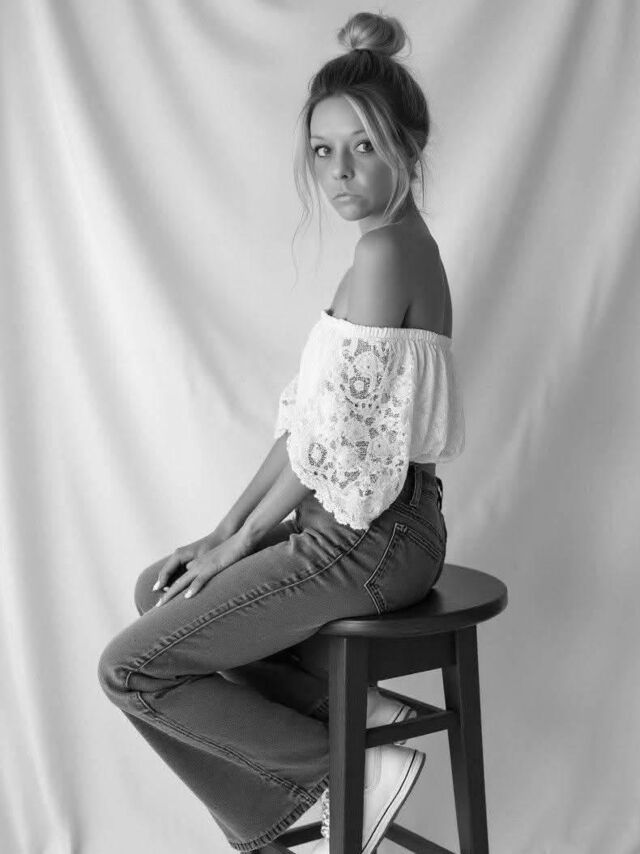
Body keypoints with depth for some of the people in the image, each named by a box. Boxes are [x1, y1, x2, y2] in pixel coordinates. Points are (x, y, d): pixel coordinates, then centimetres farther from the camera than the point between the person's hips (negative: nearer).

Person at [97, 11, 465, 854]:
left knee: (130, 668, -2)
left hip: (370, 540, -10)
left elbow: (336, 442, -20)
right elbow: (310, 419, 12)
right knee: (160, 591, 20)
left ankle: (353, 767, 4)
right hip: (353, 521, 10)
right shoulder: (401, 244, 11)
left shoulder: (385, 254, -20)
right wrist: (225, 529, 10)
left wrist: (238, 542, -5)